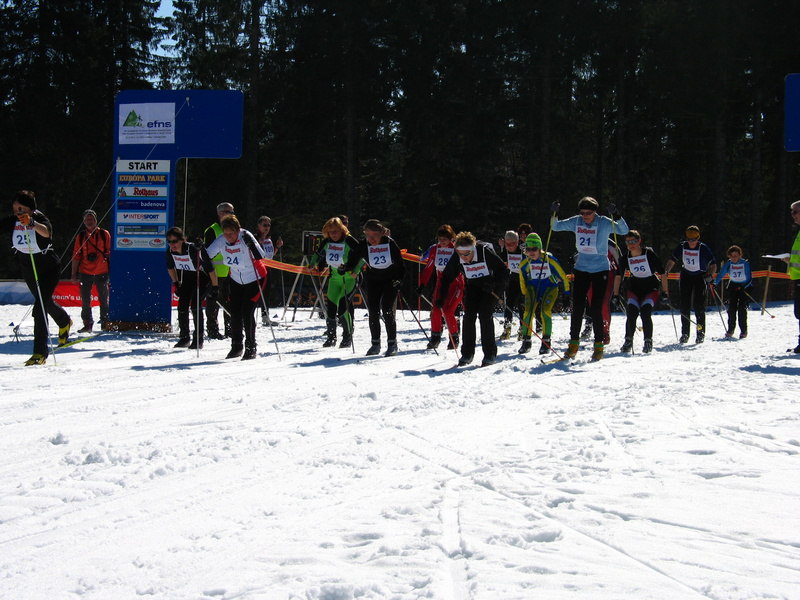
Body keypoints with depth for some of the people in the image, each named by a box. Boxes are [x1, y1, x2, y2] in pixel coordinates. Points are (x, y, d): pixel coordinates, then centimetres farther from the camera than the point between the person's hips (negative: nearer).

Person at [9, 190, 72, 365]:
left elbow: (46, 232, -47)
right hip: (28, 270, 7)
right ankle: (65, 322, 58)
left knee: (40, 308, -20)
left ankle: (40, 352, -18)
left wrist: (31, 222, -66)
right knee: (46, 302, 27)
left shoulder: (40, 219, -24)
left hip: (48, 269, -7)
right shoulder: (13, 222, -8)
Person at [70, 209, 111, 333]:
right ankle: (87, 324, 9)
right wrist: (74, 274, 4)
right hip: (85, 272, 1)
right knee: (85, 300, 2)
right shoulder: (81, 237, 7)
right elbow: (76, 256, 8)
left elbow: (110, 252, 7)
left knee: (104, 299, 5)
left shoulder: (104, 234, 3)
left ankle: (105, 323, 16)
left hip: (102, 272, -1)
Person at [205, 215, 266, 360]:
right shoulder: (221, 241, -12)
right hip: (236, 279, 5)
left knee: (247, 311, -13)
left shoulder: (245, 237, -26)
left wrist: (251, 243, -51)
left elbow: (260, 256, -37)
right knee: (235, 312, 2)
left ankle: (251, 348, -3)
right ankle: (236, 346, 17)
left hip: (254, 279, -5)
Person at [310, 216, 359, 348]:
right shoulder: (326, 242, 2)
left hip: (350, 278, -6)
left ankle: (348, 336, -4)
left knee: (344, 305, -17)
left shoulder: (349, 241, -16)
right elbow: (318, 254, 20)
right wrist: (314, 266, 7)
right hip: (335, 277, 6)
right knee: (330, 306, 2)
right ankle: (330, 337, 16)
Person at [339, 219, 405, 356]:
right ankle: (375, 343, 14)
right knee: (373, 313, 0)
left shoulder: (390, 243, -16)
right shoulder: (363, 246, -13)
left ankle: (392, 343, 0)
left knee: (387, 311, -12)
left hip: (390, 280, -3)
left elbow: (400, 263, -7)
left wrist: (399, 279, -15)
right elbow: (353, 260, -11)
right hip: (373, 281, 3)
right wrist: (344, 268, -30)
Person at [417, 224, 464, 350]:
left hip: (455, 283, -4)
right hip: (440, 283, 4)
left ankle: (454, 338, 2)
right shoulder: (435, 249, 2)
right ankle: (435, 337, 9)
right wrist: (422, 284, 1)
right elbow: (428, 268, 7)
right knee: (435, 310, -7)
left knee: (447, 311, -16)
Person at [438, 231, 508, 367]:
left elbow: (503, 270, -19)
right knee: (469, 316, -7)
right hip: (471, 287, 4)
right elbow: (447, 276, -2)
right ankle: (467, 354, 3)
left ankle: (490, 354, -8)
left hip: (489, 287, -4)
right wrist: (442, 296, -8)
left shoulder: (485, 251, -29)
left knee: (485, 315, -15)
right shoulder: (456, 258, -17)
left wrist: (496, 286, -30)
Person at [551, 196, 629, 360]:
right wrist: (554, 214, -9)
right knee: (577, 307, 2)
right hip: (581, 268, 4)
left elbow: (624, 230, -19)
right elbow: (556, 227, 9)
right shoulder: (576, 222, 0)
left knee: (596, 309, -5)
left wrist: (616, 216, -35)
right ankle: (574, 343, 13)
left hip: (601, 270, -4)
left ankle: (599, 345, 6)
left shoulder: (604, 223, -10)